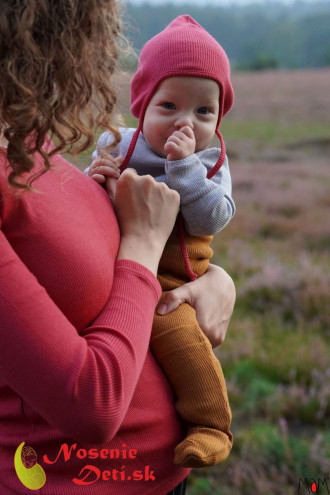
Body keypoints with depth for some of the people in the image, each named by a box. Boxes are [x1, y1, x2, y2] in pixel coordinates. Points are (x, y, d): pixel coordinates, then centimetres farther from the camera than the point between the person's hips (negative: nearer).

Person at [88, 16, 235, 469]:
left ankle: (210, 425, -14)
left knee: (177, 333, -28)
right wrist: (92, 182, -15)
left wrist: (185, 166, -23)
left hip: (171, 285, -4)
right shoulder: (116, 147, 4)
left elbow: (211, 220, -17)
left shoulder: (211, 165, 0)